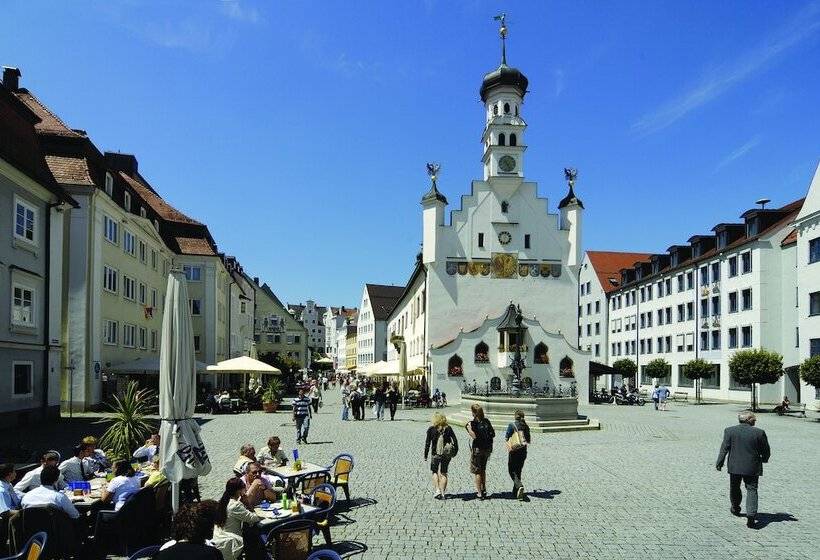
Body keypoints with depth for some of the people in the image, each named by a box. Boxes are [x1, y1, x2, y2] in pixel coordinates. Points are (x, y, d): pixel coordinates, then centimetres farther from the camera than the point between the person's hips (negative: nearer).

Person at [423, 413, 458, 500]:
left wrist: (425, 455, -2)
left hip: (436, 454, -2)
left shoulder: (431, 429, -6)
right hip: (447, 454, 2)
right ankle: (443, 492, 13)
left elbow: (427, 443, -7)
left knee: (435, 472, 16)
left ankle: (437, 490, 4)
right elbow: (455, 440, -2)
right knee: (443, 473, 14)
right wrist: (455, 451, 7)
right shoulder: (448, 428, 1)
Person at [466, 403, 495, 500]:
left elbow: (474, 436, -24)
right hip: (487, 448, 6)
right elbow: (493, 434, 4)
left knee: (477, 471, 5)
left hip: (478, 449, -6)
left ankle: (479, 493, 7)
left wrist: (468, 428, -19)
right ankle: (484, 490, 30)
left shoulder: (473, 423, -16)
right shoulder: (487, 421, 1)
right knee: (483, 470, 22)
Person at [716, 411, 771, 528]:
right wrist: (764, 459, 22)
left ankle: (735, 508, 40)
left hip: (734, 466, 1)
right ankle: (751, 516, -12)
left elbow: (724, 448, -5)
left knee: (734, 488, 20)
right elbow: (766, 451, 2)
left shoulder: (729, 431, -4)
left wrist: (719, 463, 2)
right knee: (752, 490, 2)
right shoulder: (759, 433, -5)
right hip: (752, 468, -1)